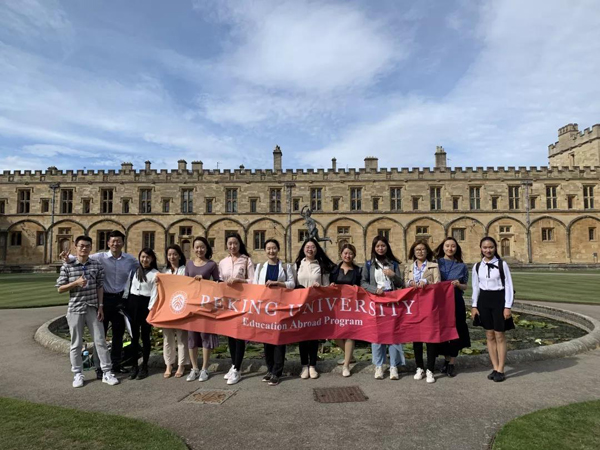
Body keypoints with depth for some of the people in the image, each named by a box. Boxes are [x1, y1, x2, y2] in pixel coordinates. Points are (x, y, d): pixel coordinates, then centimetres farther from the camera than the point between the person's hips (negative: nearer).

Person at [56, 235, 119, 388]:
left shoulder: (97, 265, 1)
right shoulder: (67, 266, -3)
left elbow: (100, 287, 4)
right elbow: (60, 289, -1)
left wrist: (100, 306, -2)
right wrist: (76, 283, -18)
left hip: (93, 309, 1)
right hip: (75, 309, -1)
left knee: (100, 341, 4)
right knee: (76, 343, 8)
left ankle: (106, 373, 12)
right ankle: (78, 374, 22)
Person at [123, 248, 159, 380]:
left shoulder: (155, 274, -4)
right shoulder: (133, 271, 10)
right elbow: (127, 288, 13)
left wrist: (152, 308, -13)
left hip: (146, 304, -4)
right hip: (132, 303, 4)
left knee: (145, 336, 5)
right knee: (134, 336, 10)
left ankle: (144, 367, 16)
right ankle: (134, 366, 20)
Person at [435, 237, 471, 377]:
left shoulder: (461, 266, 6)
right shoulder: (436, 262, 3)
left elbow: (465, 287, 9)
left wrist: (458, 285, -11)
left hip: (456, 302, 0)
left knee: (455, 331, 2)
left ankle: (452, 363, 15)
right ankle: (447, 360, 25)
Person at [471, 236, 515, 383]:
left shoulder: (502, 264, -6)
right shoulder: (477, 266, 5)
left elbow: (508, 286, -6)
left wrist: (507, 306, -10)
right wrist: (474, 306, 5)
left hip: (499, 299, -4)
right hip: (484, 300, 4)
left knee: (499, 336, 2)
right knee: (489, 335, 9)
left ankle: (501, 370, 13)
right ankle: (495, 368, 20)